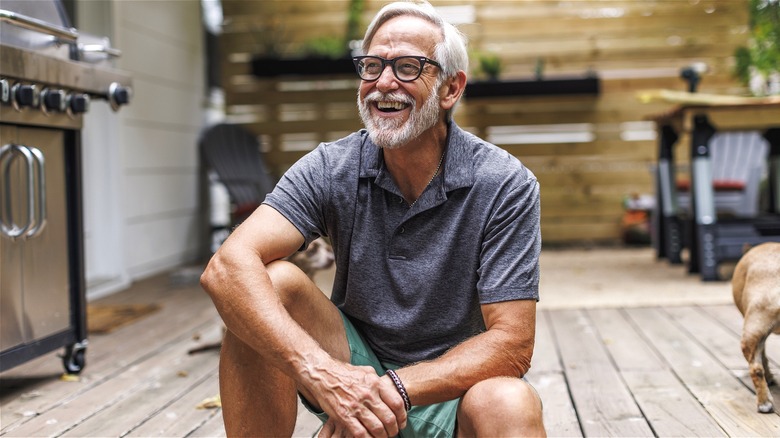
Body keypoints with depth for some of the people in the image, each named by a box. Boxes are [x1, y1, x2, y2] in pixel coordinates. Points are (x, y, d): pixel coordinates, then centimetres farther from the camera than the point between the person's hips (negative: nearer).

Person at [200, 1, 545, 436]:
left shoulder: (505, 185, -15)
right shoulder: (331, 169, -9)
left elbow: (511, 345, -18)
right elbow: (228, 267, -25)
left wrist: (396, 388, -33)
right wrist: (318, 371, -41)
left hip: (449, 383, -3)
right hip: (353, 367, 3)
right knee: (269, 284, -23)